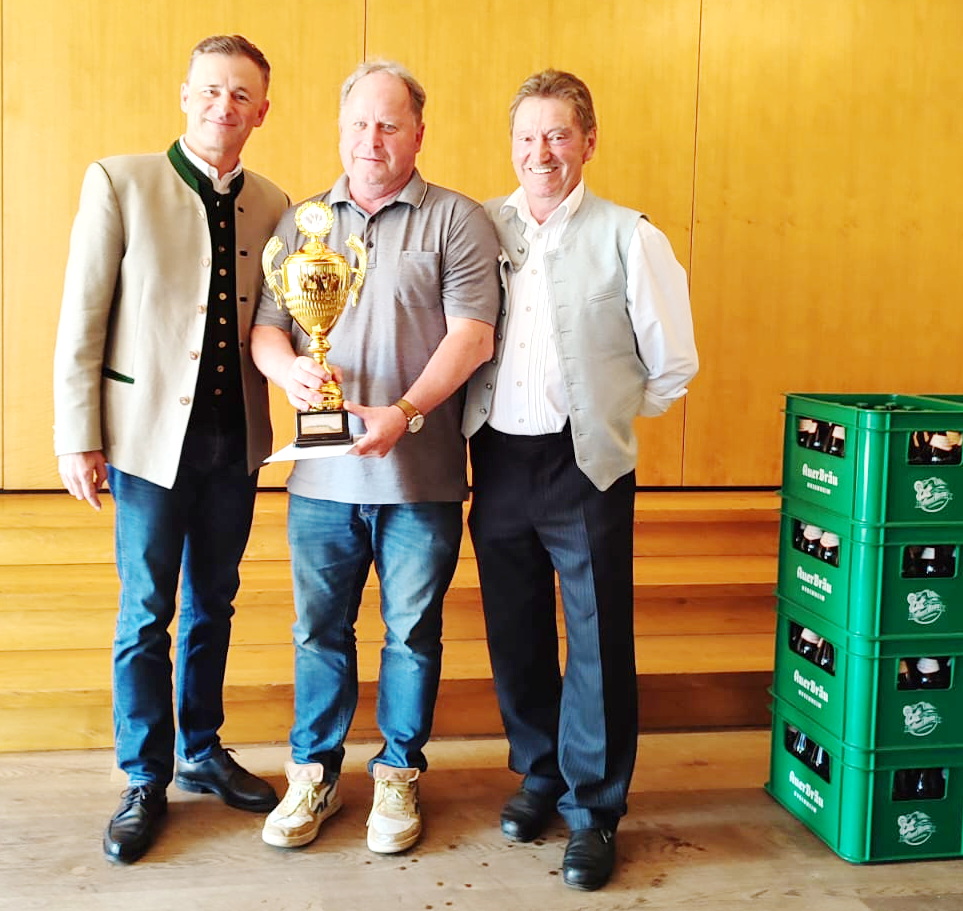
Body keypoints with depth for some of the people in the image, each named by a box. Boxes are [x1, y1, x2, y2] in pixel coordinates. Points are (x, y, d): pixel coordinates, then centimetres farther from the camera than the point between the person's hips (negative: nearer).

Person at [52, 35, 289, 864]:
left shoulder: (271, 206, 4)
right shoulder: (119, 183, -6)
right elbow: (81, 322, -7)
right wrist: (78, 438, -9)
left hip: (235, 435, 4)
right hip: (151, 431, -3)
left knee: (213, 606, 15)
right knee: (146, 612, 6)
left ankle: (203, 754, 32)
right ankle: (146, 780, 21)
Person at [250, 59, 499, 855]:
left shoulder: (457, 221, 0)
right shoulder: (301, 221, 11)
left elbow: (472, 334, -9)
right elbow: (265, 327, 9)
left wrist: (405, 412, -21)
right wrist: (288, 368, -14)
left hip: (421, 475, -3)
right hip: (322, 471, 3)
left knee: (413, 632, 8)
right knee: (319, 629, 11)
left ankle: (399, 773, 26)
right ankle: (315, 772, 27)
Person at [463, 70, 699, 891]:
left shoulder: (628, 238, -6)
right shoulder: (484, 228, 4)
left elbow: (673, 365, 0)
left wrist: (605, 415, 7)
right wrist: (482, 415, 3)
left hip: (586, 466, -3)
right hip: (498, 459, 4)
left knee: (598, 644, 4)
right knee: (516, 636, 14)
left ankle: (593, 809, 19)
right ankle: (539, 774, 33)